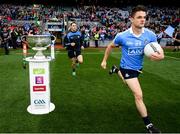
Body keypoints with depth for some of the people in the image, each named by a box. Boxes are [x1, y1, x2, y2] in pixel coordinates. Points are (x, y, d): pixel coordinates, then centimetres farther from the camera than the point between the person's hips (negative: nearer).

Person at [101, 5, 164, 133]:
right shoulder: (122, 36, -21)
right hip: (127, 67, -5)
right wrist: (104, 60, 4)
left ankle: (116, 70, 63)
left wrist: (160, 56, -33)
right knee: (139, 95, -12)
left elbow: (159, 50, -8)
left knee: (127, 82, 33)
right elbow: (110, 46, -2)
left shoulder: (151, 35, -17)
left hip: (138, 67, 5)